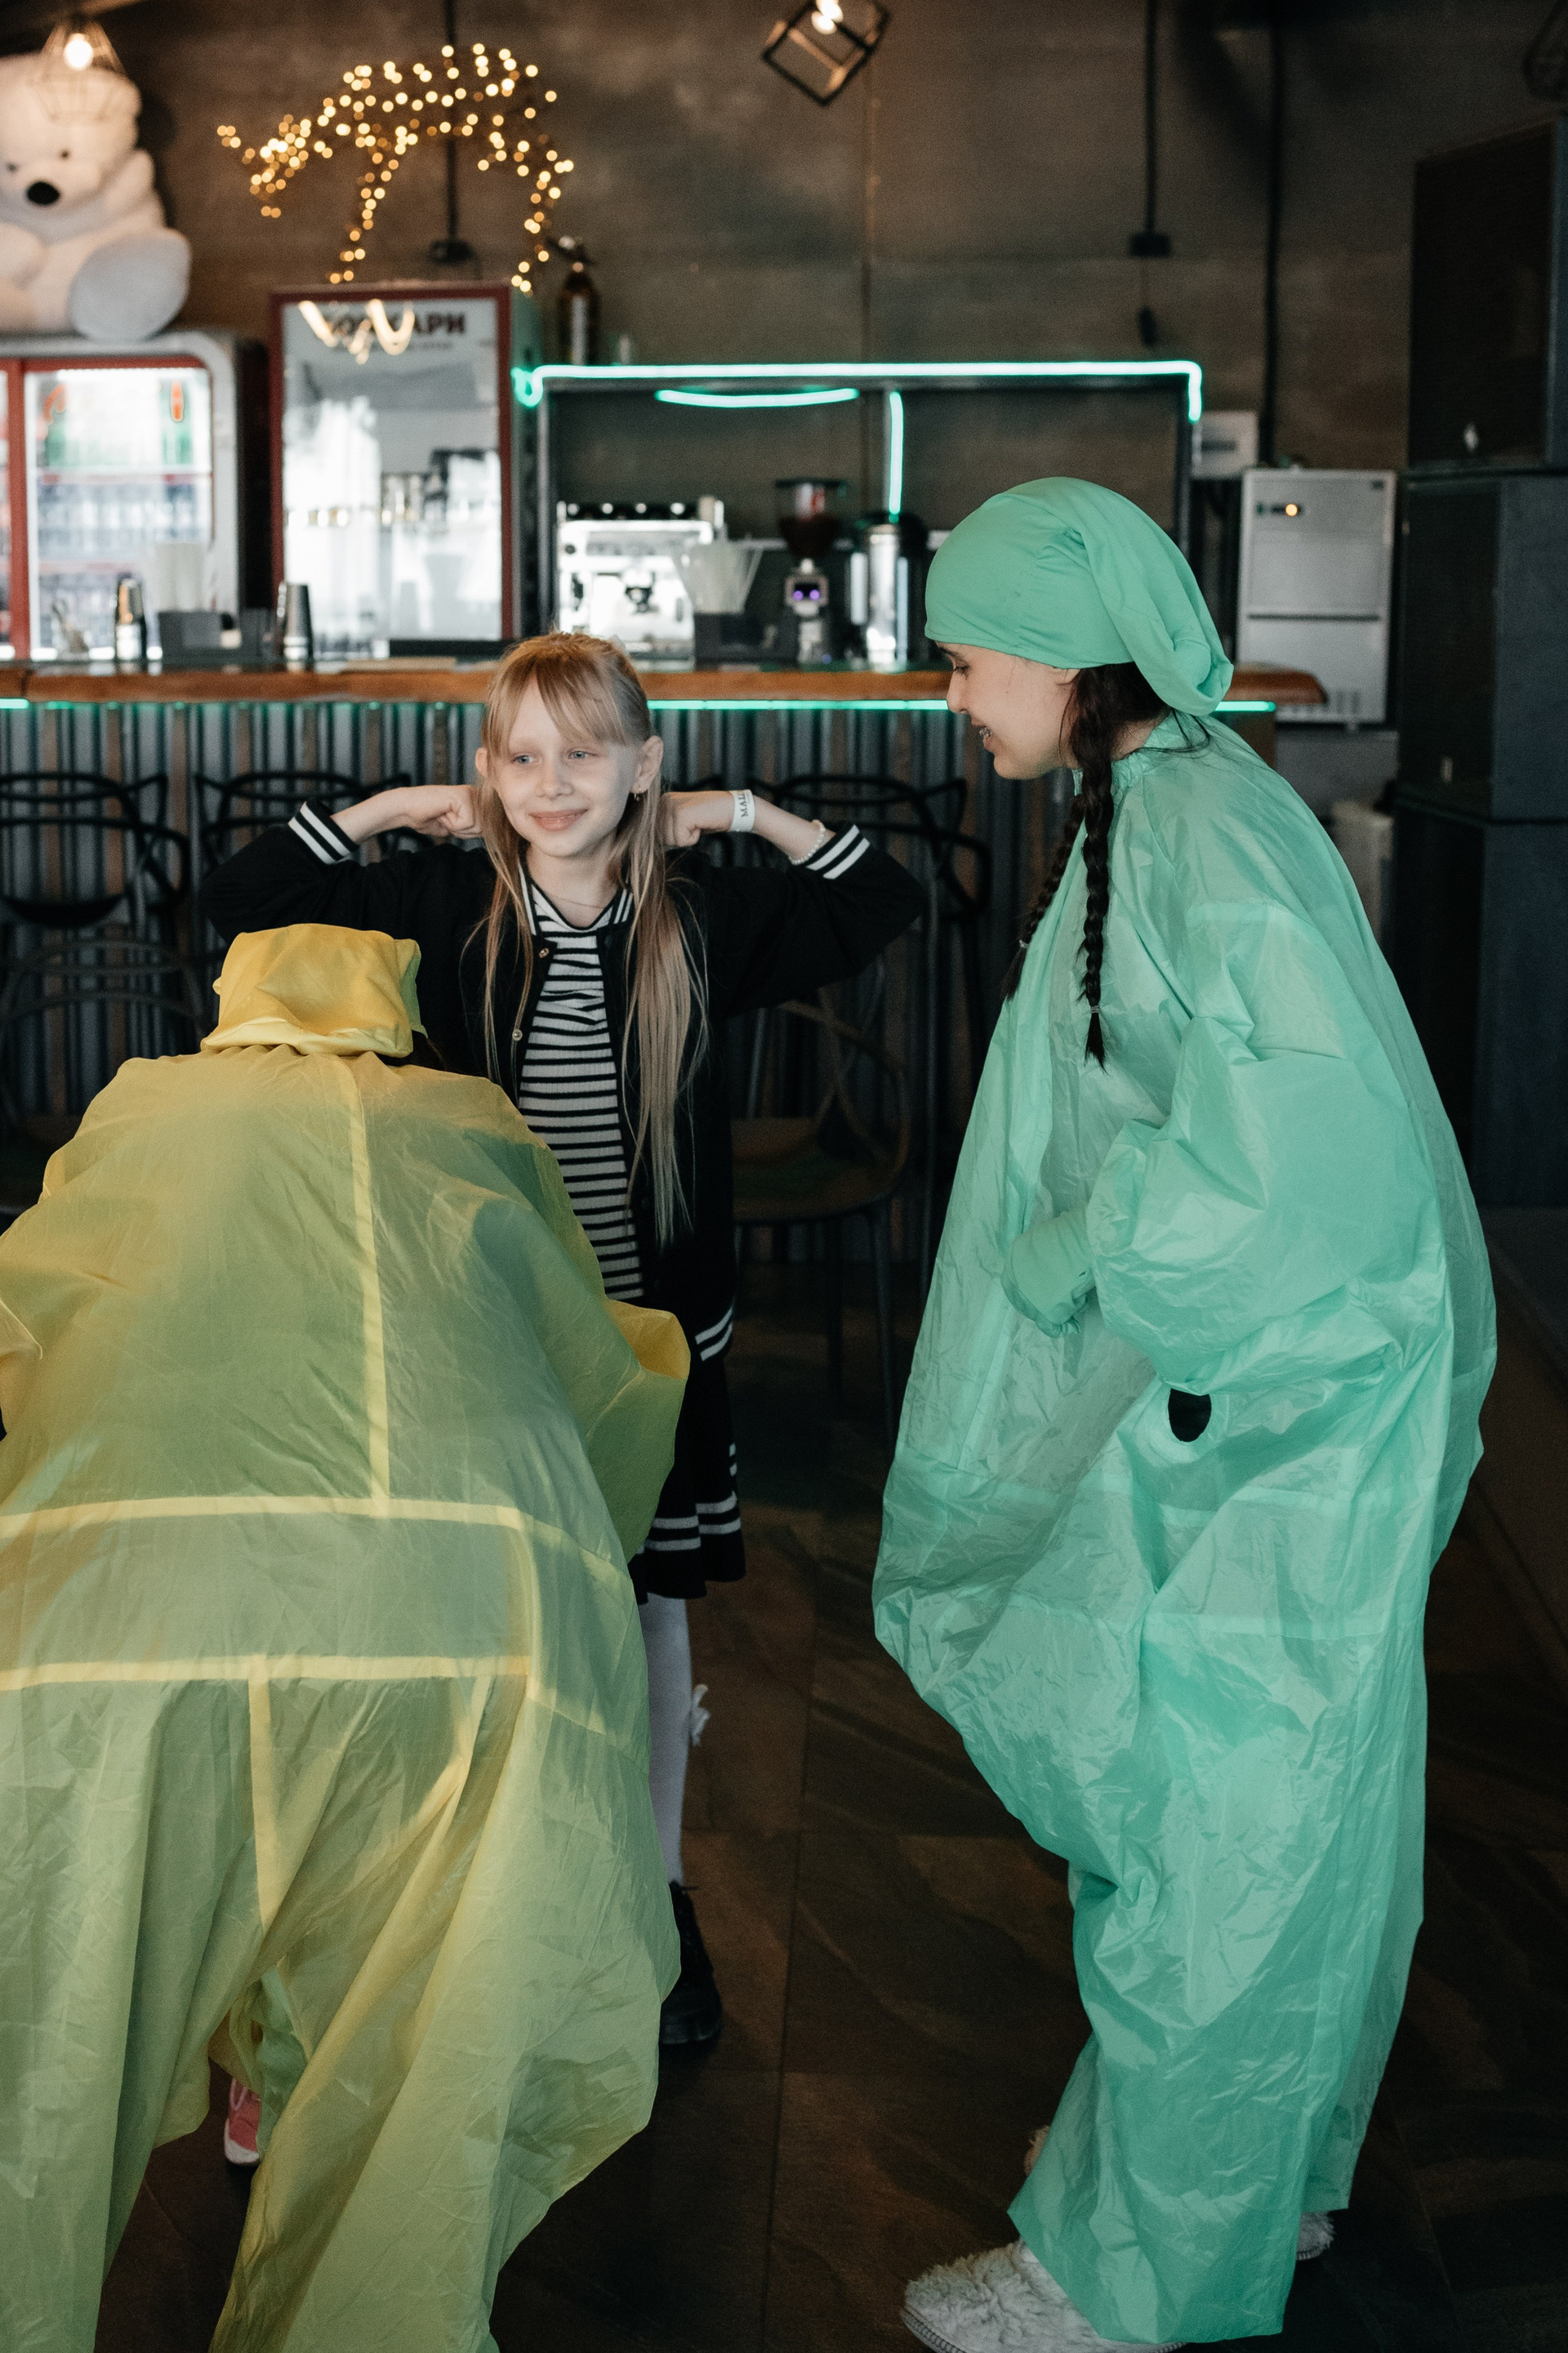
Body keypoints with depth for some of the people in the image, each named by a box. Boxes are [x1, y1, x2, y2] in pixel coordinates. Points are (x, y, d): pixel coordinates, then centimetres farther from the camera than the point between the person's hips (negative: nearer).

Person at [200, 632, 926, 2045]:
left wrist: (749, 814, -2)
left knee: (652, 1606, 11)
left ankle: (662, 1899, 27)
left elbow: (888, 906, 4)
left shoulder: (701, 916, -4)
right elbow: (246, 900, -3)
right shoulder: (444, 907, -5)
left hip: (658, 1331, 1)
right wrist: (400, 807, -5)